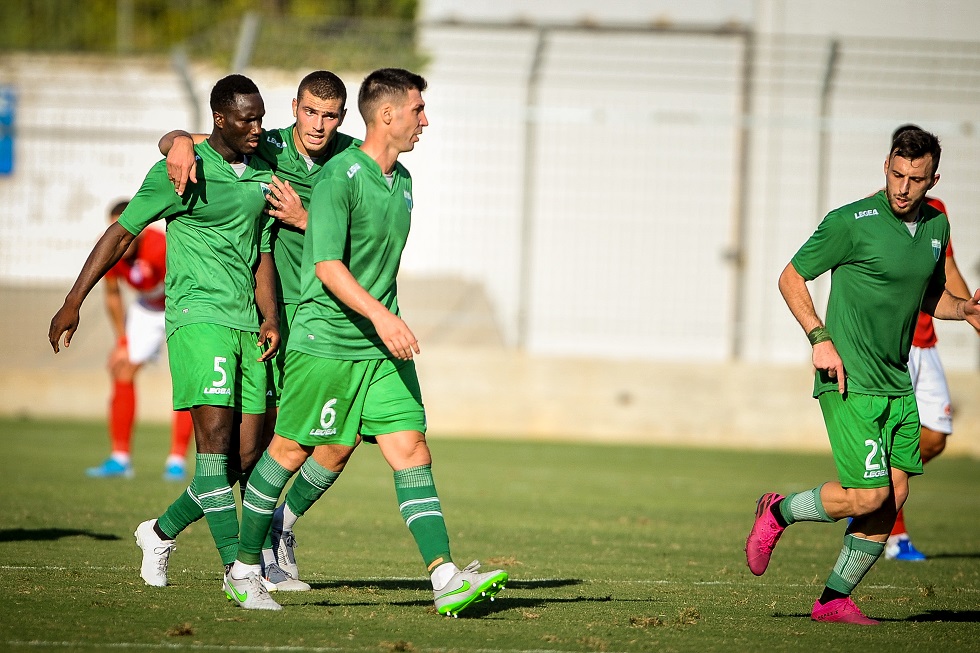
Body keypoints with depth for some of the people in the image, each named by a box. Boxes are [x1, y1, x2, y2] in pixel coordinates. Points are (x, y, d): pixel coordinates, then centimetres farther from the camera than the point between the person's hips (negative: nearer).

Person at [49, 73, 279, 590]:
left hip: (247, 328, 6)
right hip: (197, 316, -6)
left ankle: (161, 533, 24)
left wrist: (270, 316, 3)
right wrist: (73, 304, -3)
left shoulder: (262, 175, 13)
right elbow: (121, 233, -1)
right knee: (216, 438, -16)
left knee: (246, 458, 3)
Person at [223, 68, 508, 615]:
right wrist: (380, 314, -33)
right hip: (325, 339, -7)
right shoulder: (340, 176, -15)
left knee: (412, 450, -5)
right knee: (290, 451, 3)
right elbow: (327, 265, -23)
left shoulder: (401, 180, 12)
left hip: (384, 345, 7)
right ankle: (245, 570, 18)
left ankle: (446, 579, -13)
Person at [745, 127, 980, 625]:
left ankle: (834, 600, 14)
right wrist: (819, 338, -17)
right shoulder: (851, 223, -13)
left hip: (897, 381, 7)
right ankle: (778, 513, 14)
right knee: (868, 496, -13)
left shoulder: (936, 225, 9)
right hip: (850, 379, -7)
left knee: (895, 493, 3)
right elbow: (791, 277, -5)